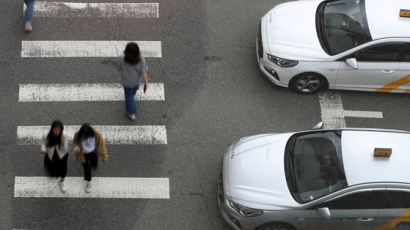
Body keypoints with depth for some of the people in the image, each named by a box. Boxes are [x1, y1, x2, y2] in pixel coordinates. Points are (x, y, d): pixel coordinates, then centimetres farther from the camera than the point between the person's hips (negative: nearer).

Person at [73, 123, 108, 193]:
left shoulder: (96, 134, -33)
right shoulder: (78, 135, -30)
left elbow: (101, 144, -19)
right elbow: (75, 142, -8)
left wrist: (104, 156, -14)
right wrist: (75, 147, -32)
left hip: (93, 153, 1)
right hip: (83, 154, -1)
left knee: (94, 166, 26)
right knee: (86, 168, 12)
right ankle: (88, 182, 42)